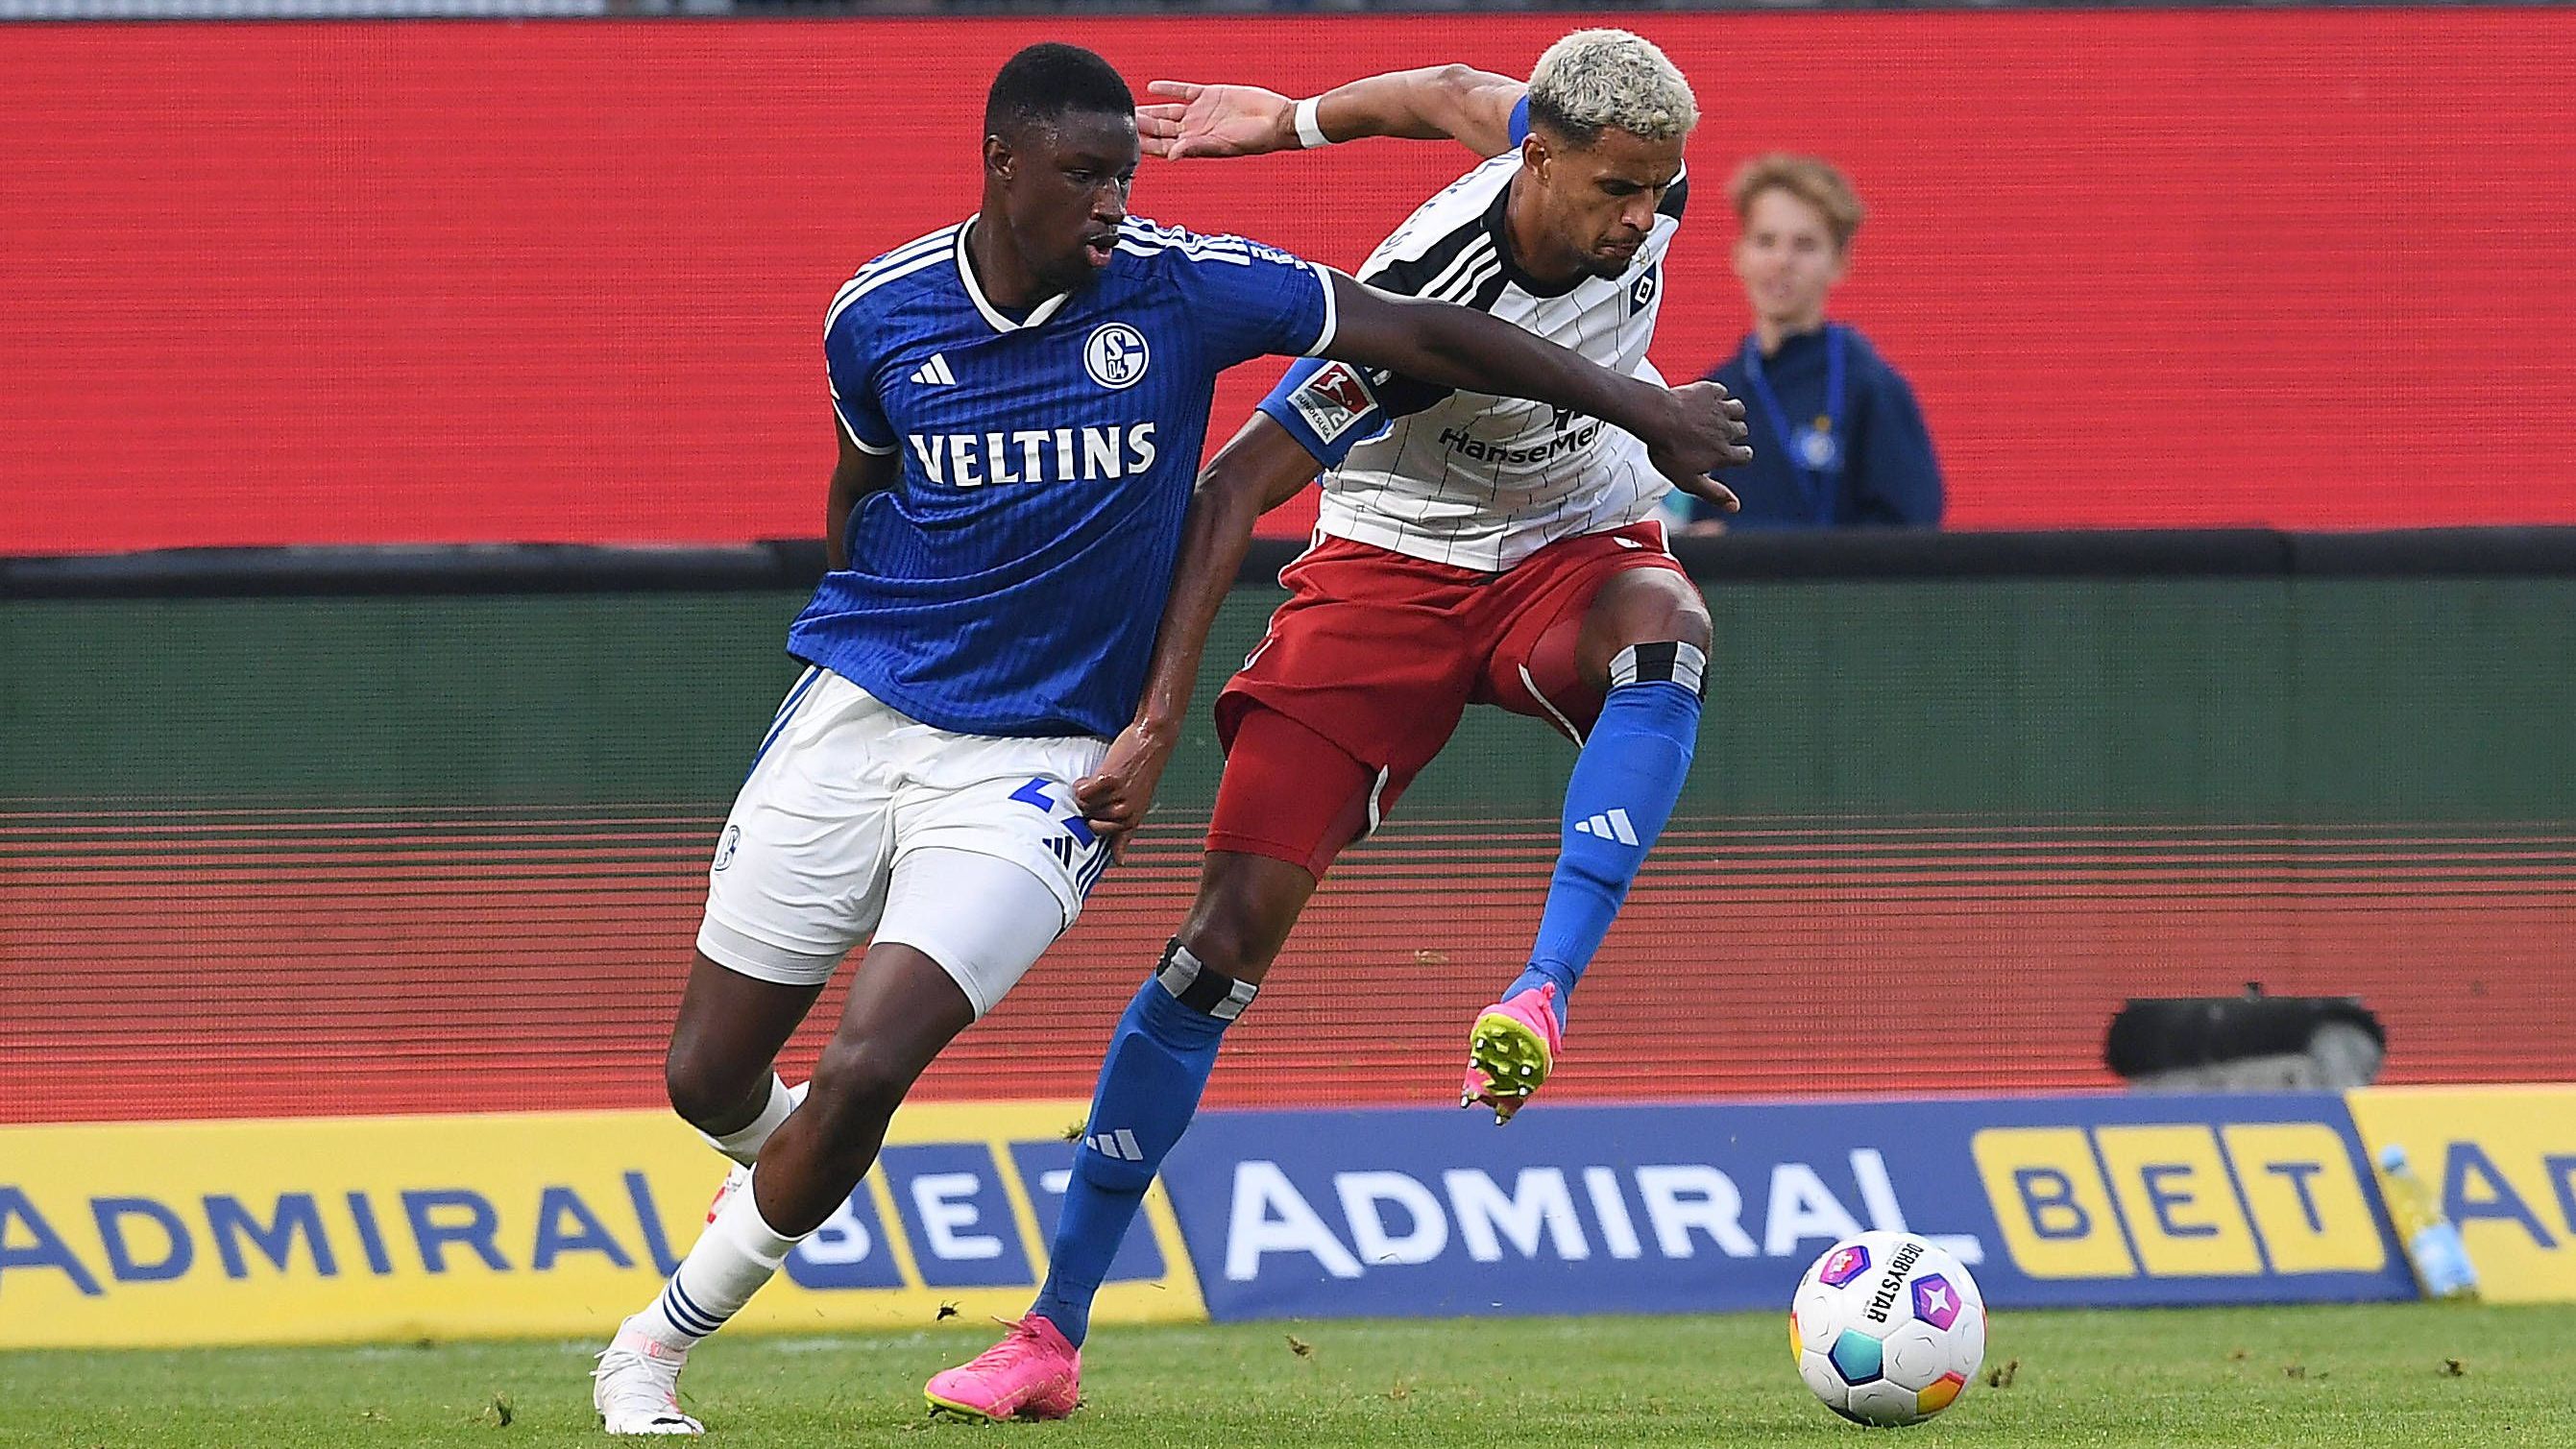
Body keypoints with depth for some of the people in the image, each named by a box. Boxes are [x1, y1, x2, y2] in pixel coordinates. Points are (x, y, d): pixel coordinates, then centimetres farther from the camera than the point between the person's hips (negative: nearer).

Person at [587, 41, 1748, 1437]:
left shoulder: (1182, 287, -10)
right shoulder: (879, 314, -5)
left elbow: (1421, 333, -7)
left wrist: (1637, 407, -6)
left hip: (1032, 759, -2)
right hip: (857, 709, 2)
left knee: (866, 1069, -18)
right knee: (708, 1083, 4)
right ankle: (783, 1149, 43)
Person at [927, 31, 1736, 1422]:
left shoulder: (1640, 184, -14)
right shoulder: (1428, 293, -31)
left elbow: (1462, 94, 8)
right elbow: (1233, 487, -25)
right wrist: (1158, 719, -29)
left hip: (1574, 547, 4)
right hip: (1392, 564, -4)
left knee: (1663, 626, -35)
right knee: (1230, 928, -10)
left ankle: (1543, 994, -41)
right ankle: (1052, 1331, -5)